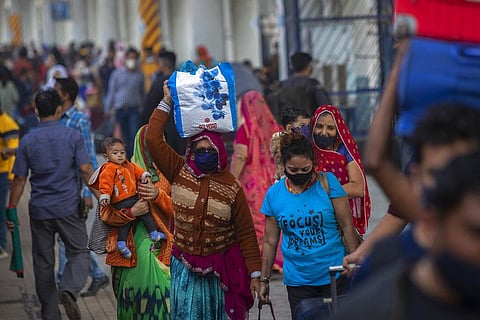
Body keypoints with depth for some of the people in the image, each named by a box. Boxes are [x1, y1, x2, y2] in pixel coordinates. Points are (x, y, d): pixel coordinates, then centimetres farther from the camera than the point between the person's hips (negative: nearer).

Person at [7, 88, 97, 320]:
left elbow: (19, 180, 1)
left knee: (43, 262, 10)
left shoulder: (27, 141, 0)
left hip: (40, 210, 2)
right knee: (78, 252, 9)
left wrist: (11, 210, 9)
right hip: (69, 208, -2)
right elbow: (85, 170, -9)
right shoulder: (73, 136, -4)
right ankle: (69, 290, -20)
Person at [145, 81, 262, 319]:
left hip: (222, 268, -1)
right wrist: (166, 103, -4)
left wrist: (254, 273, -6)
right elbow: (153, 139, -6)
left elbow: (246, 233, -4)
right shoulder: (180, 173, -1)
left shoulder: (232, 187, -6)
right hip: (185, 267, 1)